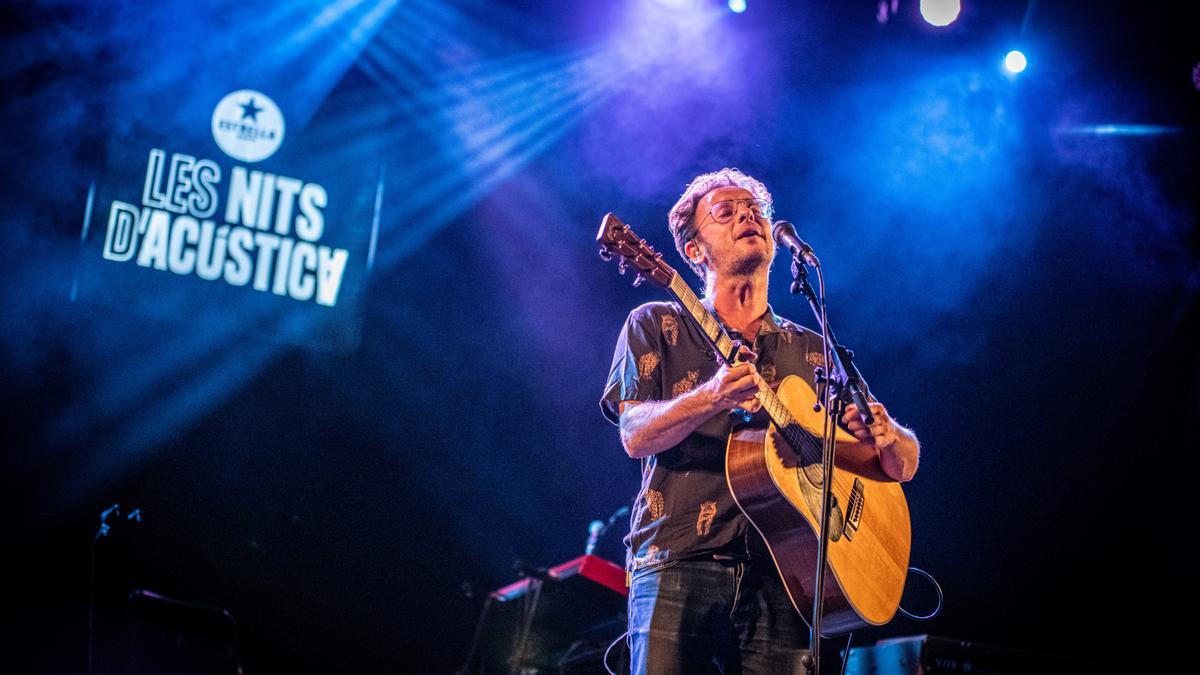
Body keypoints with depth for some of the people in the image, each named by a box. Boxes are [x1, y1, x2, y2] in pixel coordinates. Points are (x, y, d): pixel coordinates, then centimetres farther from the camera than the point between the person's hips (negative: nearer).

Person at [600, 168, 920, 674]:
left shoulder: (814, 353, 19)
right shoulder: (657, 326, 12)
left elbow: (905, 465, 18)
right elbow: (636, 436, -4)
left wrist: (885, 437, -6)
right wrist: (712, 398, -23)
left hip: (779, 575, 3)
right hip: (680, 562, -2)